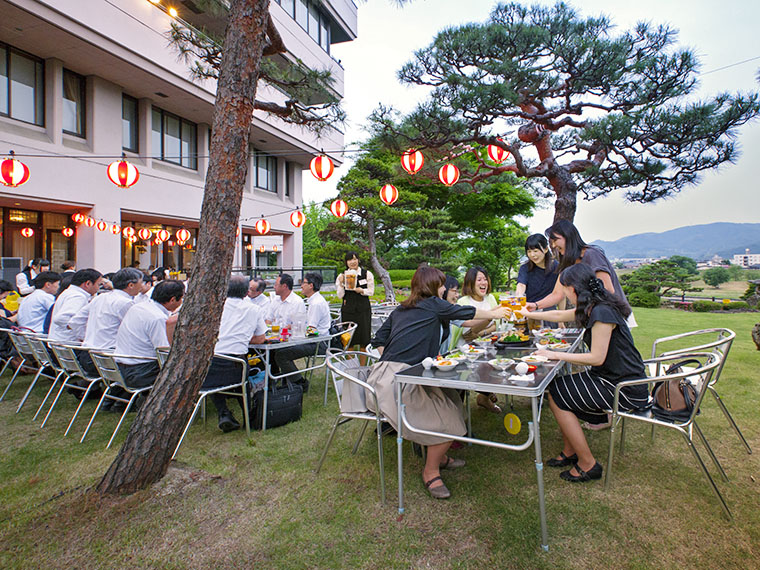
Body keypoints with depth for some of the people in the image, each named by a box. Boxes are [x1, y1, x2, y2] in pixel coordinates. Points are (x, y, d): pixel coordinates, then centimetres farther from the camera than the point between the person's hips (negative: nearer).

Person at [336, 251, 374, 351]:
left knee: (363, 337, 0)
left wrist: (362, 290, -16)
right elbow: (340, 296, 3)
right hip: (348, 310, 1)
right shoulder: (342, 276, 5)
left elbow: (371, 291, 3)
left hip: (363, 309, -1)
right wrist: (341, 283, -12)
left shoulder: (367, 274, 1)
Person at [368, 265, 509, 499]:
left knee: (448, 397, 19)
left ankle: (439, 456, 31)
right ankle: (431, 472, 13)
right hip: (397, 382, -9)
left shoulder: (400, 309, 20)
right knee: (448, 419, -4)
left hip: (381, 378, 9)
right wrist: (495, 313, 28)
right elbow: (465, 312, 13)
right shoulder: (432, 304, 1)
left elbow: (379, 340, 17)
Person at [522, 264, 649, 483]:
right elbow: (560, 315, 21)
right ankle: (569, 452, 18)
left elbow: (597, 358, -24)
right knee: (556, 388, 5)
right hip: (609, 377, 9)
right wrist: (528, 315, 31)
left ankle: (587, 465, 6)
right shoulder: (591, 307, 5)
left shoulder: (602, 312, -24)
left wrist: (556, 355, -16)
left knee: (557, 396, -8)